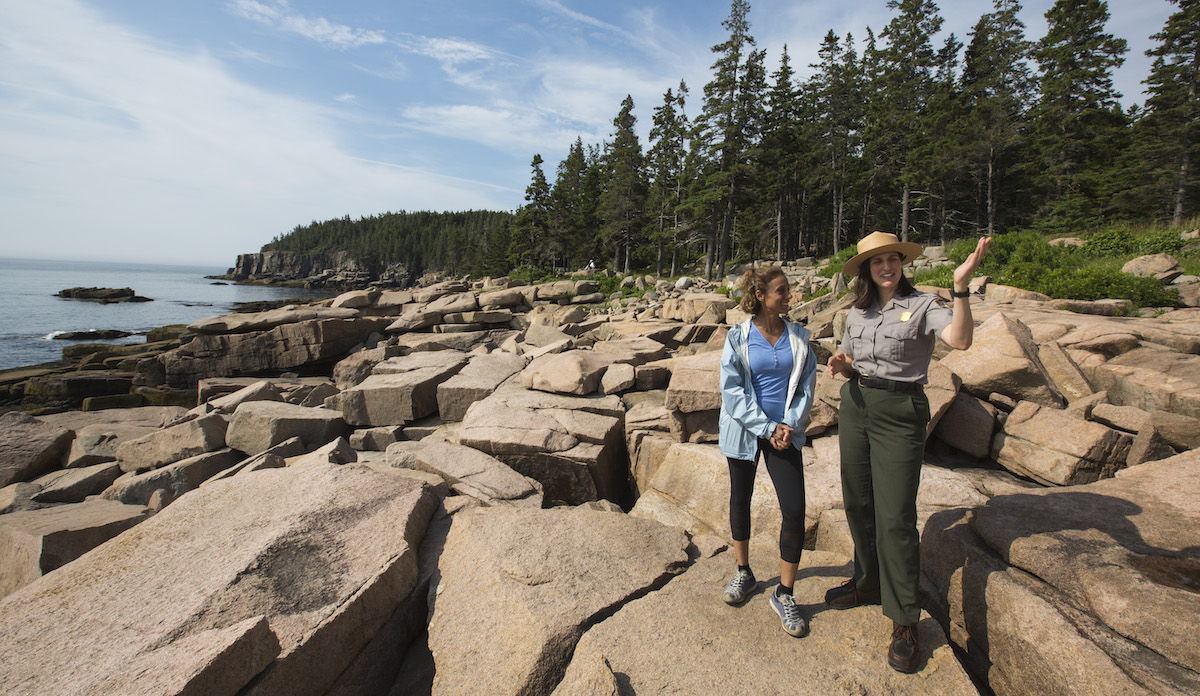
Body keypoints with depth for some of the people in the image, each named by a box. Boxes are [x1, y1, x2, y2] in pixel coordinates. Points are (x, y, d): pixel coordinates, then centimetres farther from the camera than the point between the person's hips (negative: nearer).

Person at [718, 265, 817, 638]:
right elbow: (732, 392, -10)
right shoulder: (738, 337, -7)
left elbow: (806, 386, 4)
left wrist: (790, 426, -9)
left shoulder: (798, 336, 2)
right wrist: (767, 429, -14)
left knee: (795, 511, -4)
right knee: (740, 500, 13)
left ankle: (784, 594, 16)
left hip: (785, 433, 2)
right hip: (744, 432, -1)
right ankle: (744, 573, 37)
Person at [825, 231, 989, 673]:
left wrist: (961, 286, -32)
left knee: (895, 516, -4)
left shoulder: (923, 305, -5)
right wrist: (841, 363, -3)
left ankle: (904, 622, 12)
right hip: (855, 406, 6)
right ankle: (869, 583, 34)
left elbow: (960, 340, -24)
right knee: (857, 503, 14)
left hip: (900, 412, -5)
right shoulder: (858, 312, 11)